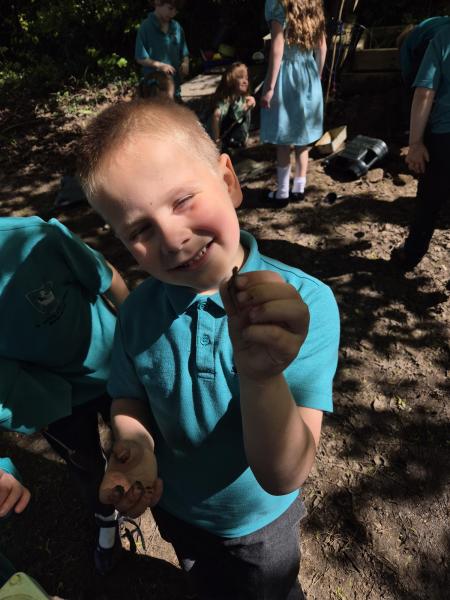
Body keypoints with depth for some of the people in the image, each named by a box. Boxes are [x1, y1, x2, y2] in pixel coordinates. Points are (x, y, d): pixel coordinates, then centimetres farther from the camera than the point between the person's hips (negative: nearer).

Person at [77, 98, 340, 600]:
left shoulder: (305, 305, -33)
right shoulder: (137, 313, -22)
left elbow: (284, 476, -35)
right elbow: (128, 398, -5)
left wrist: (262, 373, -54)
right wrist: (133, 445, -26)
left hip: (261, 521, -2)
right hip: (174, 510, 3)